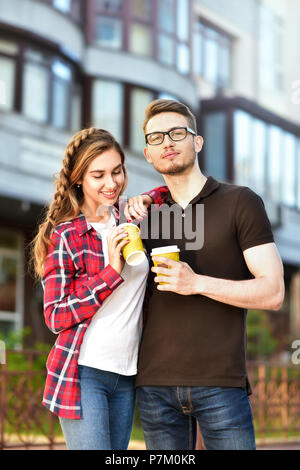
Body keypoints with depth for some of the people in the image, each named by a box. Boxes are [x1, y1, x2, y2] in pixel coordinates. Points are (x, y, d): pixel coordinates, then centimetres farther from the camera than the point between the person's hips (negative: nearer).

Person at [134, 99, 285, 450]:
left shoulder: (240, 202, 2)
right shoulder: (146, 215, 15)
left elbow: (273, 293, -6)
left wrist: (197, 283, -16)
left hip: (219, 382, -3)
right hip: (155, 382, 4)